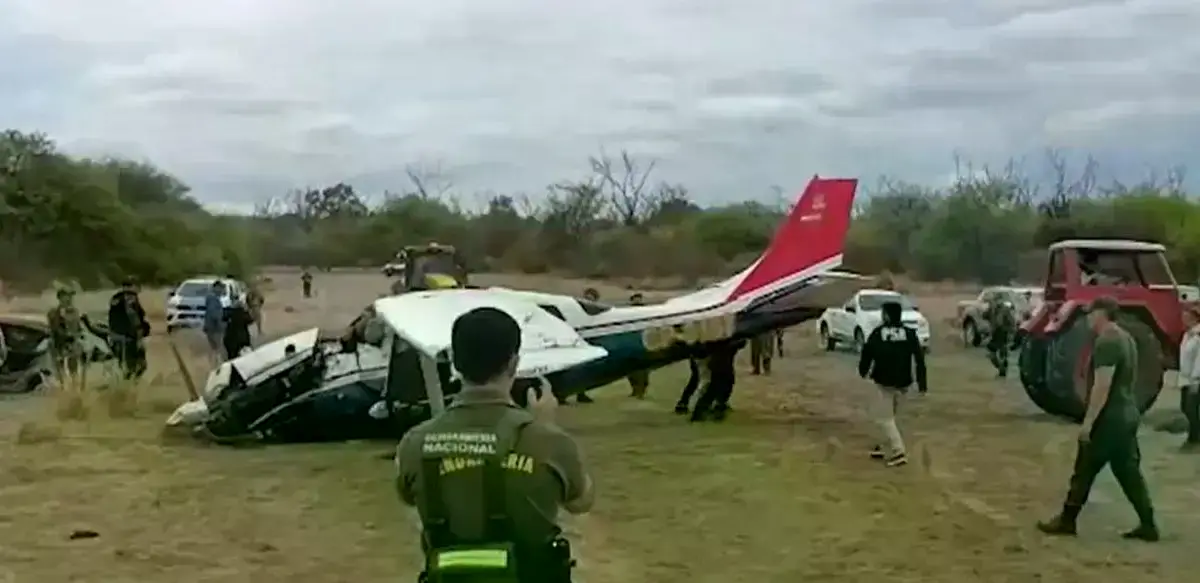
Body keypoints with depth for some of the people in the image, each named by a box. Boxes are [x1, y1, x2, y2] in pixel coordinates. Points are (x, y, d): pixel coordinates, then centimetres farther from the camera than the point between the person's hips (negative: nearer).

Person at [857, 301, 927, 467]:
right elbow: (919, 358, -1)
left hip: (883, 382, -5)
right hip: (903, 383, 5)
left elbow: (866, 353, 1)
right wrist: (922, 382, 2)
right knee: (889, 416, 21)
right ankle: (888, 448, 28)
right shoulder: (910, 333, 3)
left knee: (884, 418, 0)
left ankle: (898, 452, -12)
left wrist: (863, 371, 21)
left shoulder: (877, 333, -7)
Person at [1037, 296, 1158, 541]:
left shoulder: (1106, 343, -19)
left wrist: (1088, 422, -22)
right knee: (1129, 471, 11)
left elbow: (1102, 386, -24)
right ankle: (1148, 525, 11)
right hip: (1128, 414, 9)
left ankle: (1067, 520, 12)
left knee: (1084, 470, 2)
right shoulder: (1126, 339, 12)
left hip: (1109, 417, -9)